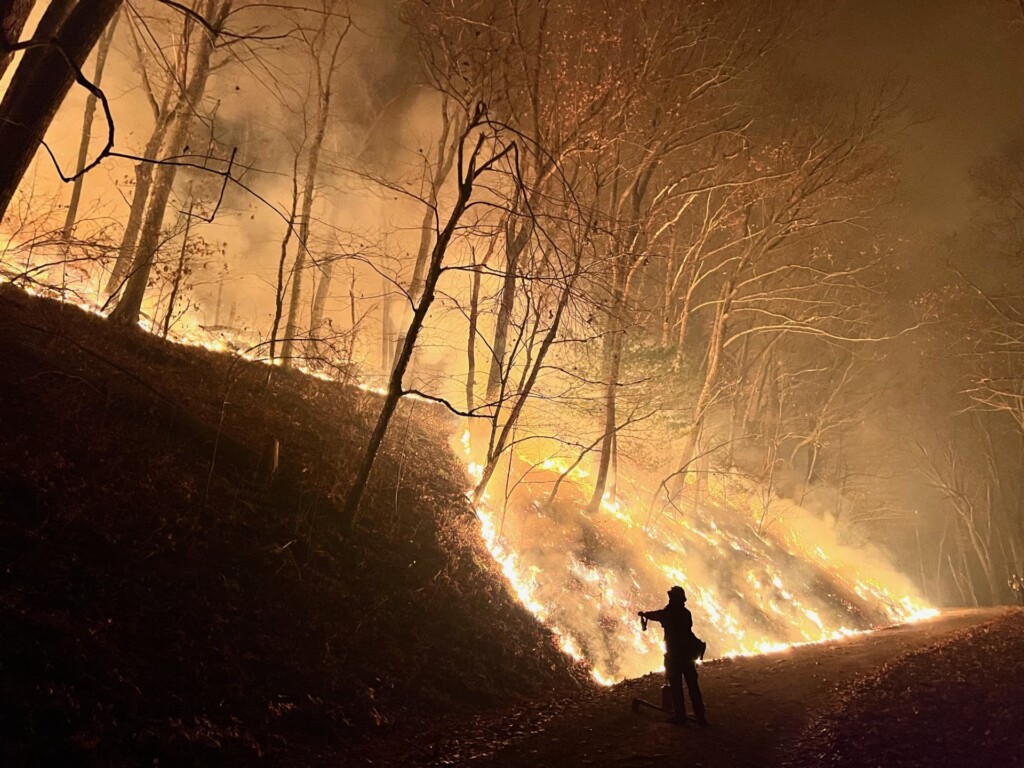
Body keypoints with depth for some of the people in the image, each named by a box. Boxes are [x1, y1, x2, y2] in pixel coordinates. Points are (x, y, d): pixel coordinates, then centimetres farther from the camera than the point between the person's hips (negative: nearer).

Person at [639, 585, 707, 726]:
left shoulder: (667, 613, -11)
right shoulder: (686, 613, 0)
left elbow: (652, 615, 8)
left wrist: (644, 613, 29)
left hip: (673, 654, -4)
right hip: (688, 653, 4)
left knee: (676, 686, 4)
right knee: (693, 685, 9)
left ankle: (680, 716, 6)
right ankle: (700, 716, 12)